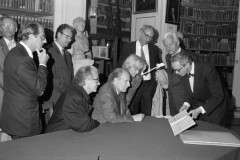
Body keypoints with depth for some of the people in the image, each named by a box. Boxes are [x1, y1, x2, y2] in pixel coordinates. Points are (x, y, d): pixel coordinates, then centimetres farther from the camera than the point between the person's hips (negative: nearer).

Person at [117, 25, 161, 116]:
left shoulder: (154, 49, 7)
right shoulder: (128, 48, 1)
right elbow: (120, 66, 4)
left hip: (148, 85, 1)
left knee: (147, 114, 3)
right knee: (132, 114, 5)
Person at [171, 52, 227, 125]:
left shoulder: (207, 70, -29)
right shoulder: (182, 73, -10)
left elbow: (218, 96, -25)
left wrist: (200, 110, -30)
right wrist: (187, 104, -13)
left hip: (214, 108, -5)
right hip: (197, 108, 5)